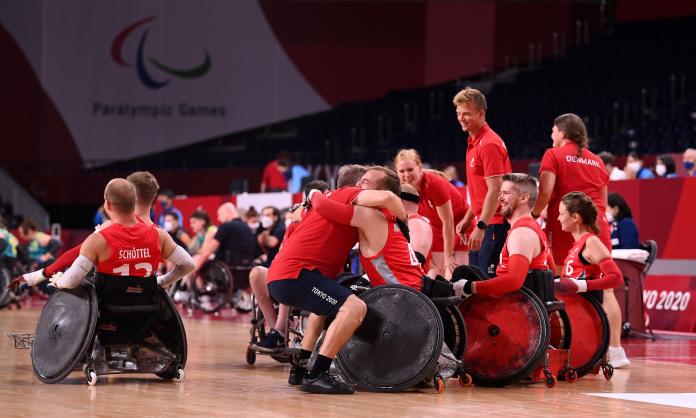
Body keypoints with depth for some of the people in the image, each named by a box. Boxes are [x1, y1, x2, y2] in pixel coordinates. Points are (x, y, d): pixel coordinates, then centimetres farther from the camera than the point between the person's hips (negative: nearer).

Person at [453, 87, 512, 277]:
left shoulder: (489, 144, -15)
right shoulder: (473, 142, 15)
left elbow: (495, 190, -21)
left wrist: (481, 227, -24)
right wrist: (468, 219, 20)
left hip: (494, 224, -10)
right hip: (482, 222, 10)